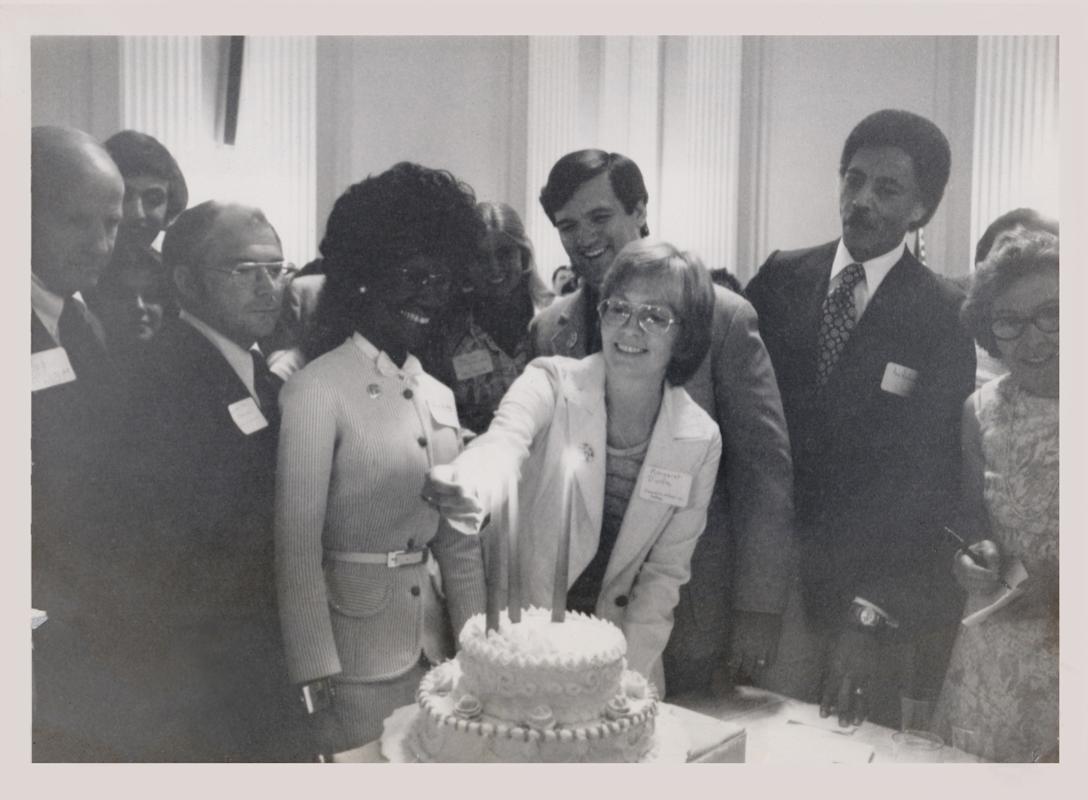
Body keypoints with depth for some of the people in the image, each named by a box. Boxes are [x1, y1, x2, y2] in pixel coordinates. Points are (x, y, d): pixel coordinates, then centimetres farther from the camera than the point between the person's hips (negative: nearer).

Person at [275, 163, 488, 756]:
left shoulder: (439, 397, 6)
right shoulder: (317, 389, -13)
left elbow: (457, 542, 11)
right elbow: (296, 546, -15)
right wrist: (314, 677, -17)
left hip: (433, 650, 6)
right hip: (352, 661, -6)